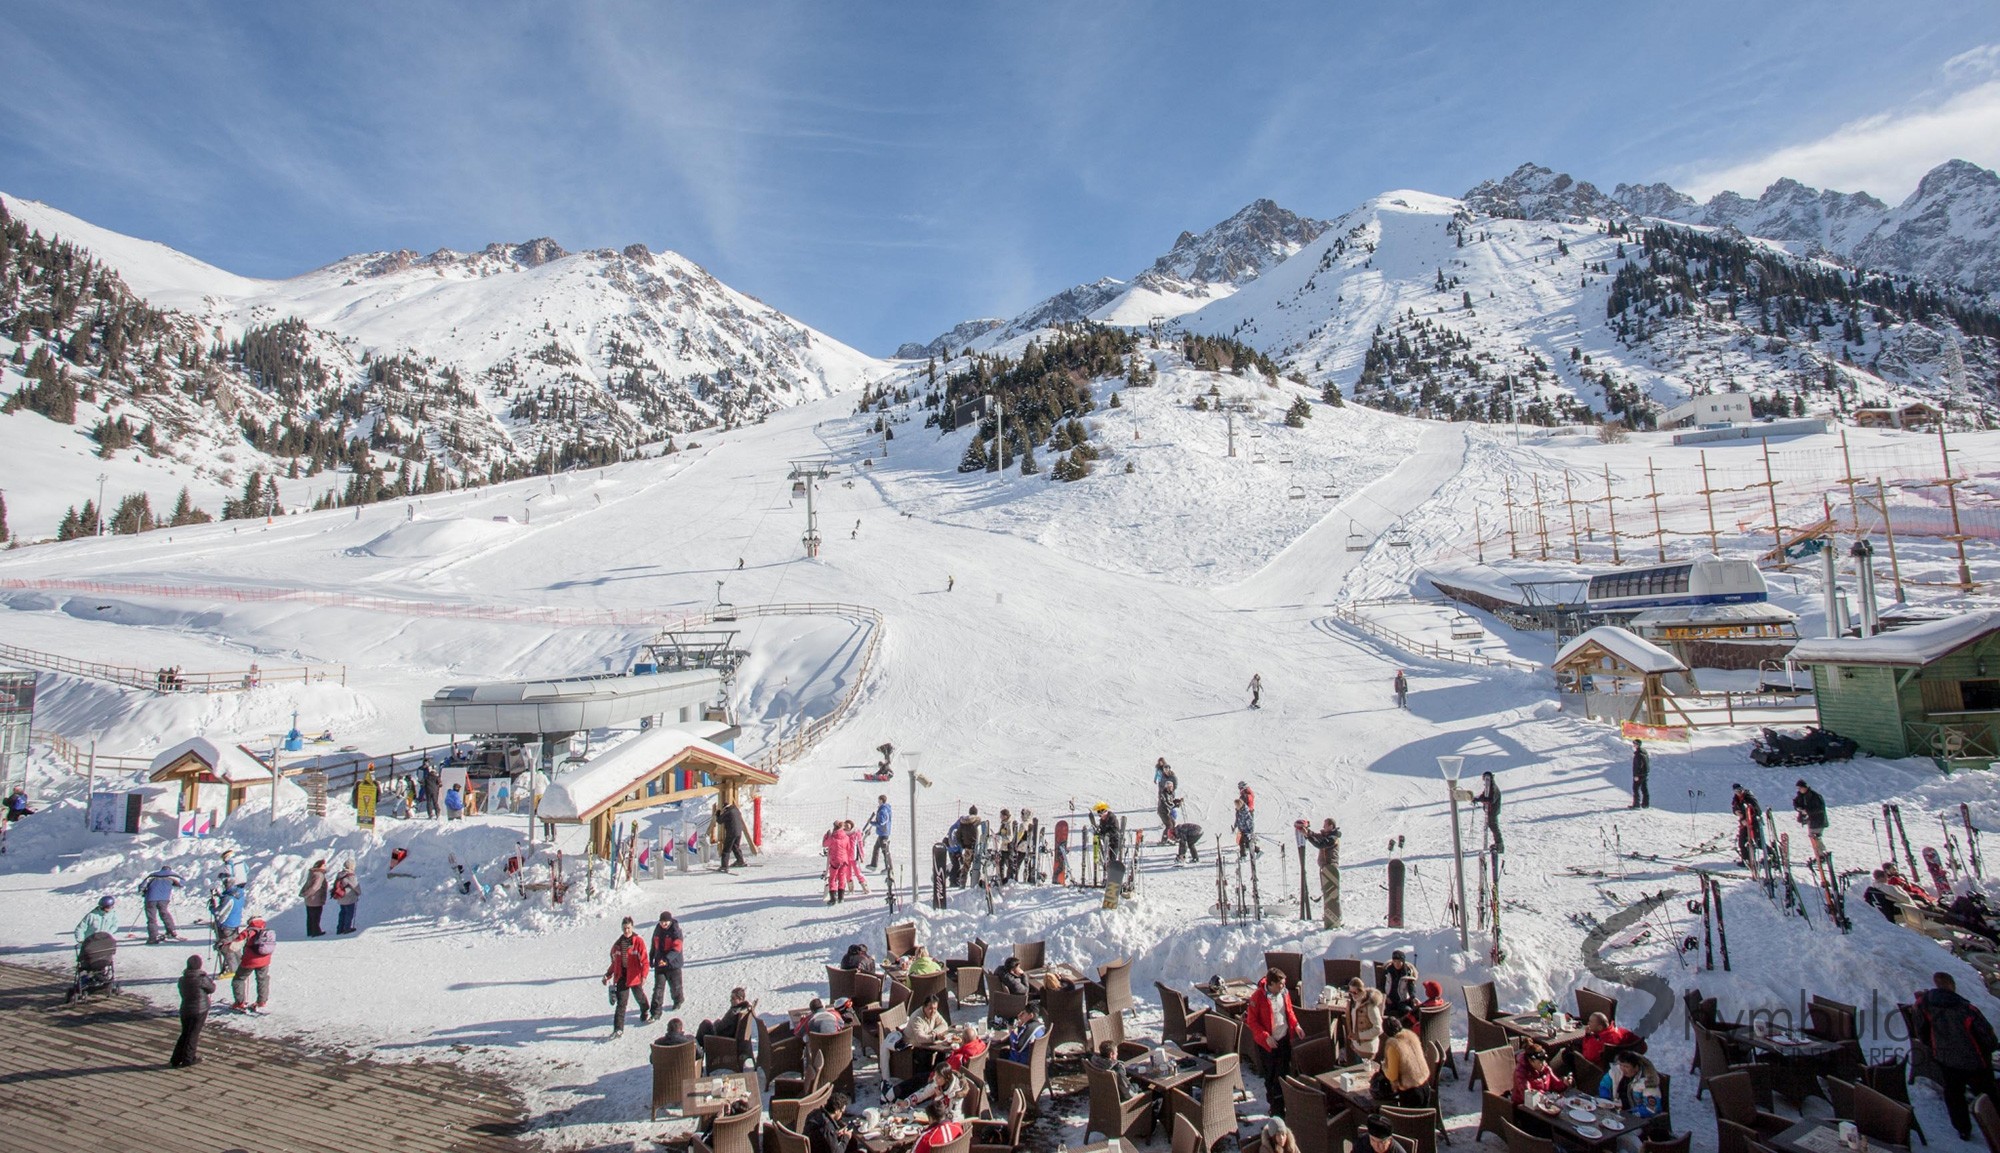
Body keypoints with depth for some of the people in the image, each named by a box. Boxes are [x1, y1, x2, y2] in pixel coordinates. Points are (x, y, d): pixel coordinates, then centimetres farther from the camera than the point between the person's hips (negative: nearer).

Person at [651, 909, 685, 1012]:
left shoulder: (675, 931, -17)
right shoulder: (658, 929, 2)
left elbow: (677, 948, -25)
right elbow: (654, 945, 16)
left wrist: (667, 959, -37)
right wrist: (652, 958, 21)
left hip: (673, 963, -4)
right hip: (659, 964, 4)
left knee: (675, 985, 14)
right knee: (658, 987, -2)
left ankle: (678, 1001, 41)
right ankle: (656, 1011, 1)